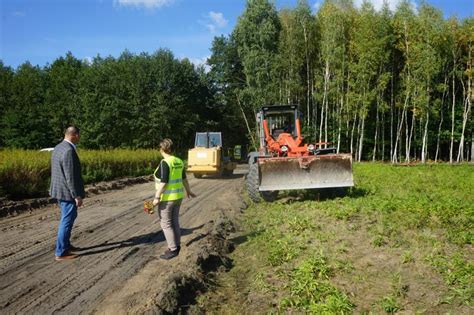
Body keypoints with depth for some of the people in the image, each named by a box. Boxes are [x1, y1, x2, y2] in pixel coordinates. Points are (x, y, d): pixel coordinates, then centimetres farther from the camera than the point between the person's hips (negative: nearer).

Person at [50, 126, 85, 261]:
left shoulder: (58, 148, 9)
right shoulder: (69, 151, -23)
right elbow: (70, 177, -24)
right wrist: (77, 196, -20)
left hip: (59, 190, 10)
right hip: (68, 192, -10)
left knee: (69, 217, 22)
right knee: (67, 221, 0)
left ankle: (65, 244, 32)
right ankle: (61, 252, 9)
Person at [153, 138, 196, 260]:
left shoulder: (164, 163, -19)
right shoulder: (178, 161, 5)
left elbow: (164, 182, -23)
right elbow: (184, 178, 15)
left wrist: (157, 197, -18)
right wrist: (188, 191, 28)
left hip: (167, 198, -8)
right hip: (178, 196, 8)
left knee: (166, 224, 2)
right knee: (174, 222, 16)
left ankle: (173, 250, 6)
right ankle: (176, 247, 23)